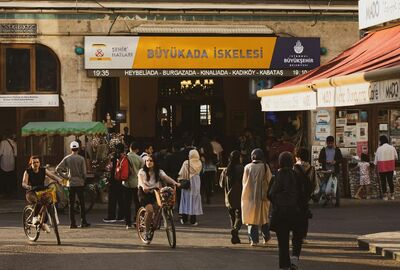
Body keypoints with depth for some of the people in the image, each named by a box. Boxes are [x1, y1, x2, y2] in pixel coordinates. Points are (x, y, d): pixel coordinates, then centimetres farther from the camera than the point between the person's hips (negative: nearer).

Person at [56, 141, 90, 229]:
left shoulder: (67, 158, -1)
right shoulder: (81, 159, -6)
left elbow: (58, 169, -6)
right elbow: (84, 172, -7)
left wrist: (65, 176, 2)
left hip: (70, 183, 2)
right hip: (80, 183, -2)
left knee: (71, 204, 5)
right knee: (82, 203, 8)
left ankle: (72, 223, 4)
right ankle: (83, 222, 9)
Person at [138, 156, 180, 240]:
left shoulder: (159, 172, 5)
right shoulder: (142, 171, -1)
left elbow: (166, 177, -12)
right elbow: (140, 180, -20)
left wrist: (174, 182, -32)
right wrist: (143, 186, -43)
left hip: (155, 193, 3)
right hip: (145, 193, -3)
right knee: (150, 210, -25)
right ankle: (147, 231, -11)